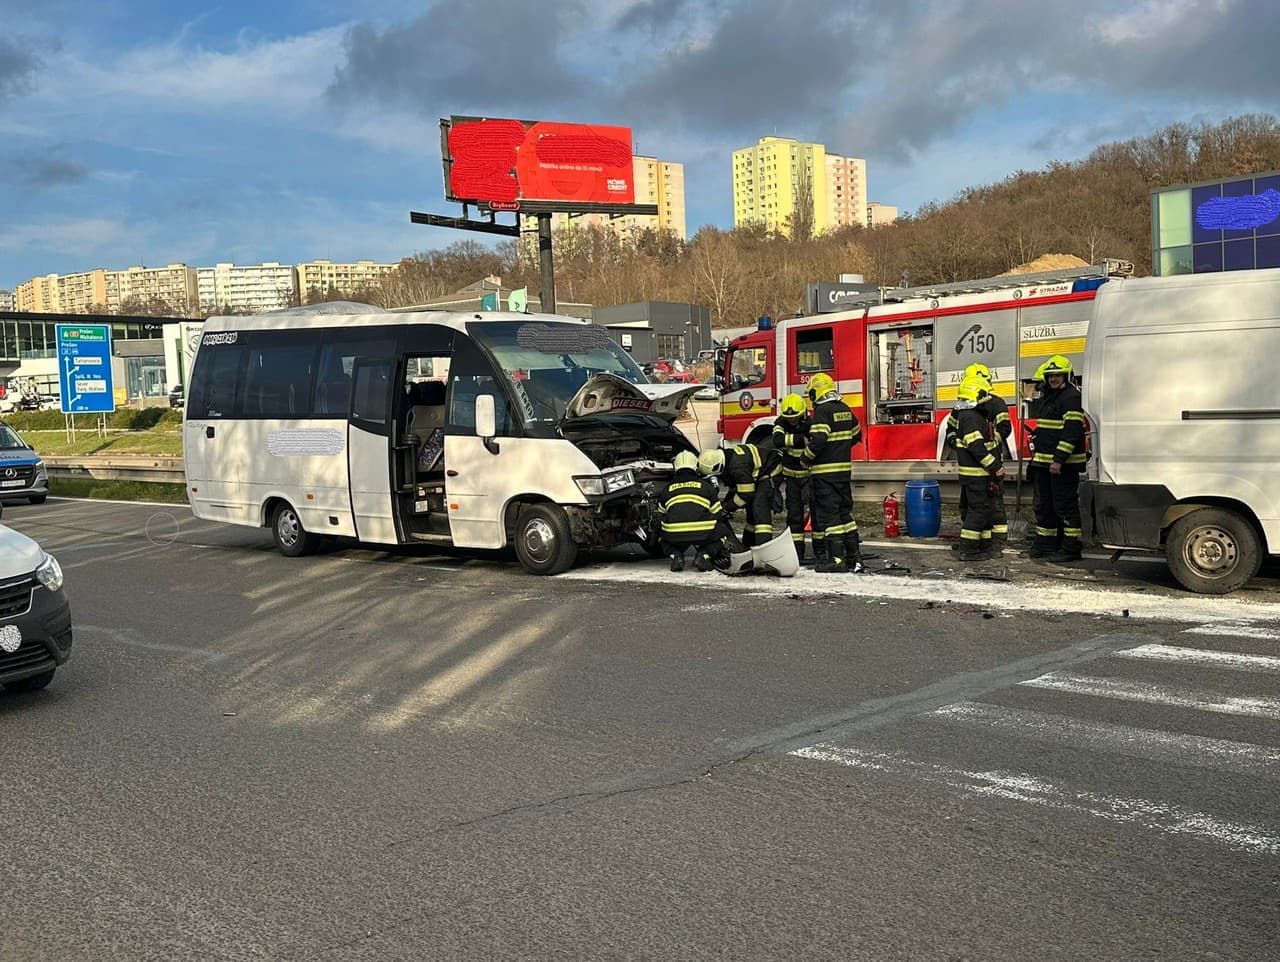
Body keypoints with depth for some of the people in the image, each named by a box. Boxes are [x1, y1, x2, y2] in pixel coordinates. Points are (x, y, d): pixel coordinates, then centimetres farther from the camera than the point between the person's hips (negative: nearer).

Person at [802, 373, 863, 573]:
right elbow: (856, 434, 22)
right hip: (845, 469, 8)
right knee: (845, 511, 14)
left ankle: (836, 558, -8)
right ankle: (854, 556, 15)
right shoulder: (845, 410, 12)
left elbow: (818, 440, -22)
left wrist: (806, 458, -8)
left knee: (828, 513, -5)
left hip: (825, 472, -8)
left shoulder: (822, 411, -14)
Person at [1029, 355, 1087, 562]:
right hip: (1044, 462, 10)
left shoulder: (1072, 397, -12)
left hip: (1063, 464, -10)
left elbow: (1072, 431, -21)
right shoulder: (1048, 397, 19)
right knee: (1044, 504, 15)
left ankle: (1071, 548, -2)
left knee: (1065, 505, -7)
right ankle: (1045, 544, 24)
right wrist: (1039, 455, 24)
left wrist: (1059, 459, -25)